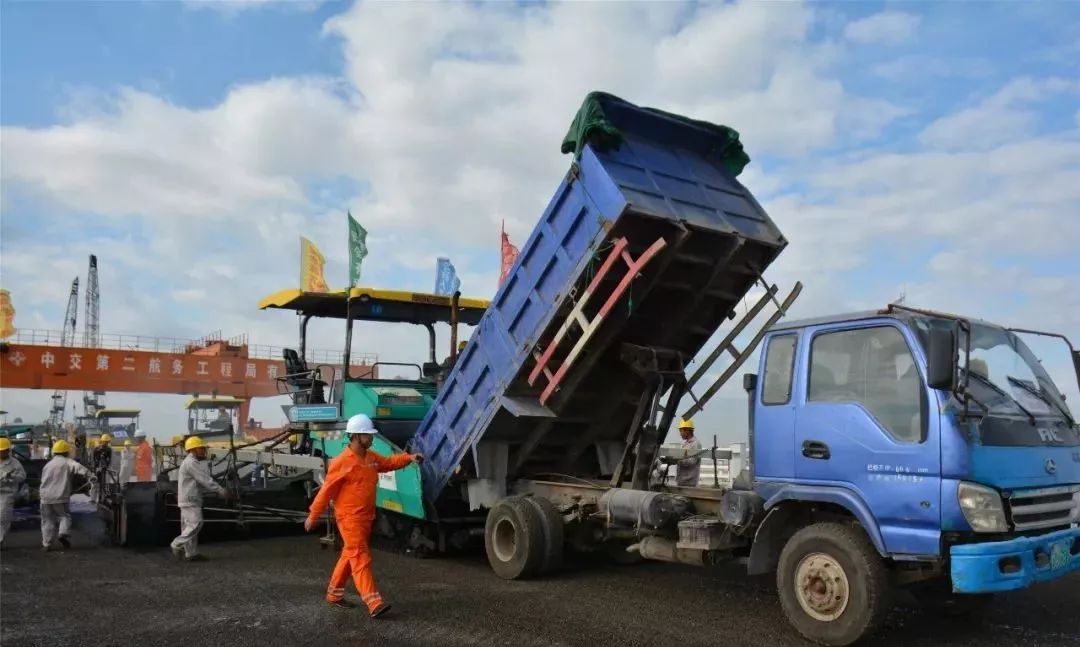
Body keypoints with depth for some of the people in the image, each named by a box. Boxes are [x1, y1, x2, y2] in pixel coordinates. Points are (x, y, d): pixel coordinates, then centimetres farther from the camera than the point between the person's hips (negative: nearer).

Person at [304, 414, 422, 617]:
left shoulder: (371, 457, 7)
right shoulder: (342, 462, -16)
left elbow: (389, 462, 19)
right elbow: (326, 490, -12)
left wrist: (409, 458, 1)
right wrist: (313, 516, -8)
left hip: (366, 517, 9)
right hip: (350, 518, -8)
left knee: (350, 555, 18)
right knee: (361, 558, -11)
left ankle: (334, 593, 33)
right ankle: (374, 603, -15)